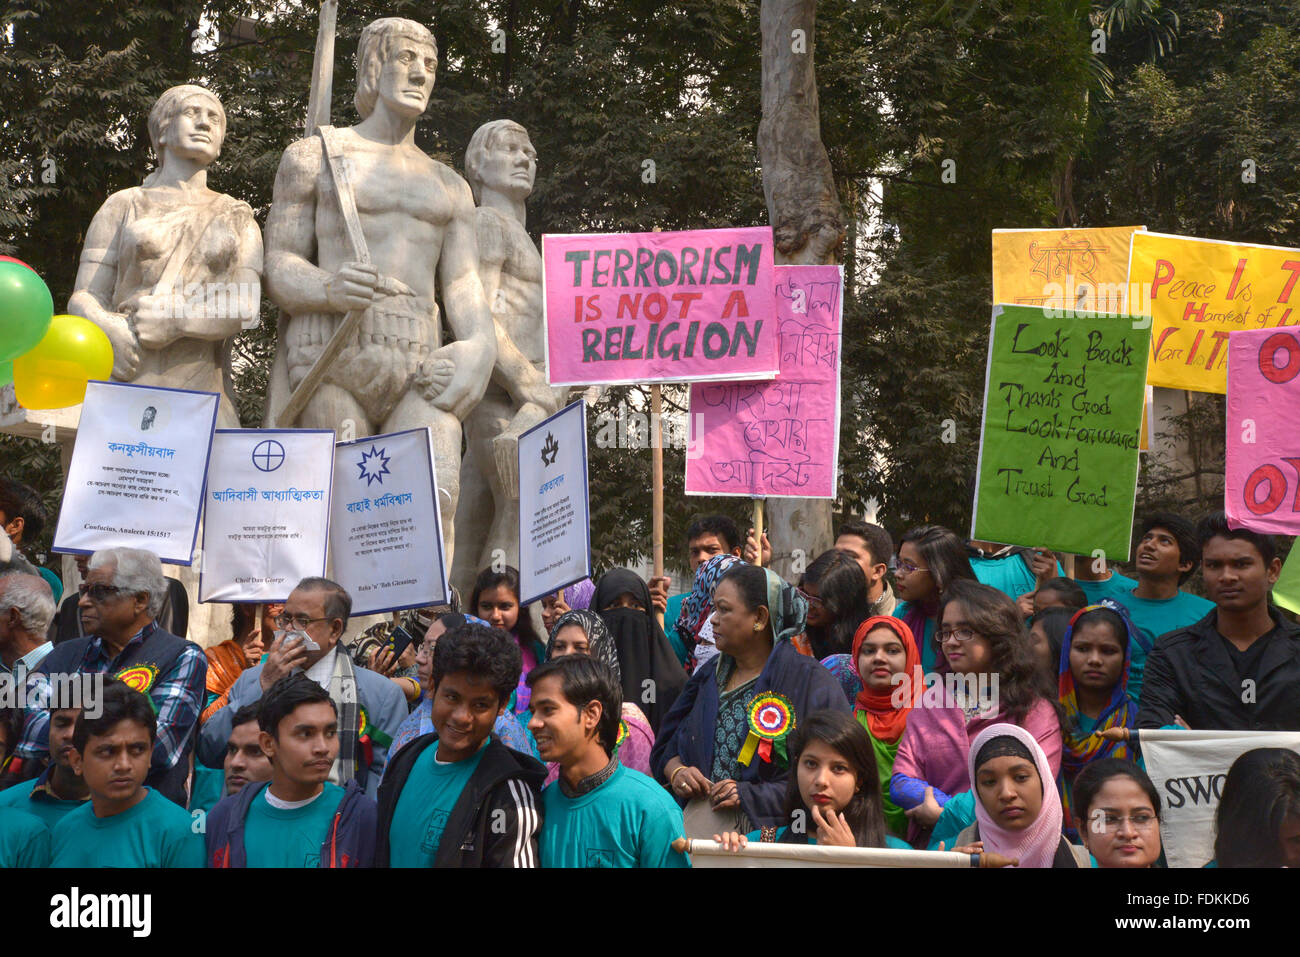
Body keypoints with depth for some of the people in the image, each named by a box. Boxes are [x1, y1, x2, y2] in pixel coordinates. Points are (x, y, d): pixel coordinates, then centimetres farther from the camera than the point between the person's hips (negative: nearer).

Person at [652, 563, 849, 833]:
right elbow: (667, 742, 23)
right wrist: (675, 771, 0)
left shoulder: (810, 680, -3)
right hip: (695, 813, 5)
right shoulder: (709, 674, 18)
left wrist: (752, 796, -13)